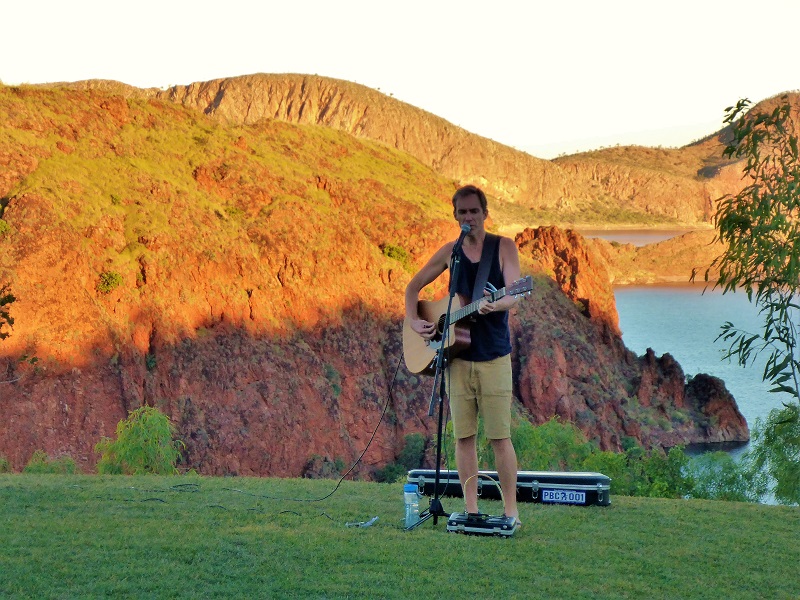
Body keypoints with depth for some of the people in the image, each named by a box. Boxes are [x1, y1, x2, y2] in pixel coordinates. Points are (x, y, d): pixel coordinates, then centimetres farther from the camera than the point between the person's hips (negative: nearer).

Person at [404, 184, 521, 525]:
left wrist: (494, 305, -34)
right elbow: (413, 286, 18)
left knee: (499, 435, -4)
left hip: (494, 355, -3)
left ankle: (511, 511, 3)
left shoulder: (504, 248, 0)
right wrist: (414, 322, 2)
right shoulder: (450, 252, 9)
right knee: (464, 435, 5)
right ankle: (471, 510, 11)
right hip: (456, 355, 3)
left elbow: (514, 295, -12)